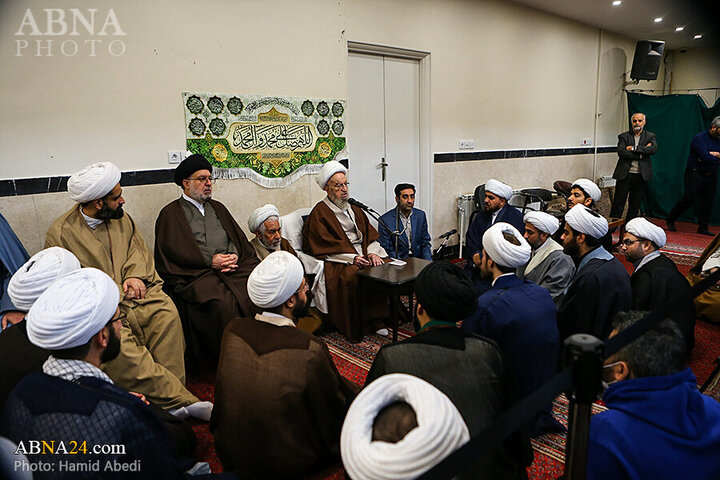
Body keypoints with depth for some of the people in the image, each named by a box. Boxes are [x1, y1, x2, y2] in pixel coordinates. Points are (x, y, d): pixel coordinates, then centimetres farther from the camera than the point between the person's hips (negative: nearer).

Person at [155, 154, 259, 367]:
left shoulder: (218, 207, 26)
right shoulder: (170, 214, 9)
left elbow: (240, 240, 21)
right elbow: (172, 254, -3)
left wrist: (236, 256, -2)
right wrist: (210, 261, -11)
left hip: (234, 267, 5)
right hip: (197, 274, -4)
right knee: (223, 302, -33)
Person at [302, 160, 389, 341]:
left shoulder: (354, 210, 22)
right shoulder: (319, 212, 0)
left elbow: (370, 234, 15)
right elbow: (326, 246, -10)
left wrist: (372, 252, -6)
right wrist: (352, 258, -18)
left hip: (362, 256, 6)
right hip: (337, 262, -6)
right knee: (351, 276, -33)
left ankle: (379, 318, -9)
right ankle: (356, 328, -17)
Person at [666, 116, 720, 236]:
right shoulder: (699, 138, -11)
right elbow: (707, 158, -21)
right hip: (695, 173, -6)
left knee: (708, 202, 3)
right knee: (689, 199, -6)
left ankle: (703, 228, 11)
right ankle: (670, 219, 13)